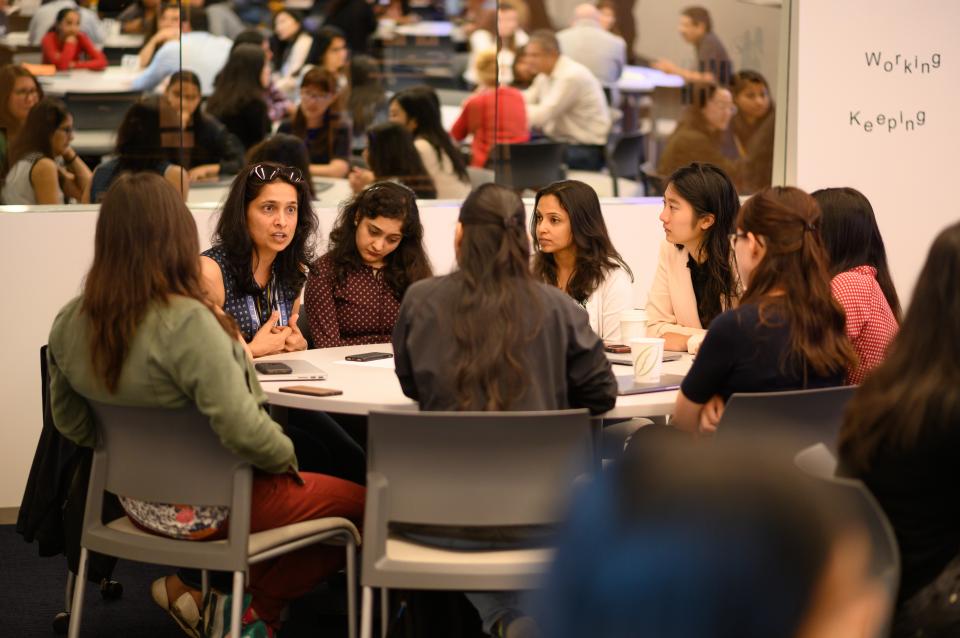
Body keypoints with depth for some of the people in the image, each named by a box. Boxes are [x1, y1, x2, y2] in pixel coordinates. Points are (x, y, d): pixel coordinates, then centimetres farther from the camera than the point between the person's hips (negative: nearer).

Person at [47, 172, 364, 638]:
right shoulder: (187, 323, -29)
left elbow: (72, 424, 6)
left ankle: (194, 591, 16)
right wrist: (285, 456, -11)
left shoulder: (69, 324, -6)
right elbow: (241, 429, -31)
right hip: (207, 509, -8)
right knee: (359, 504, 11)